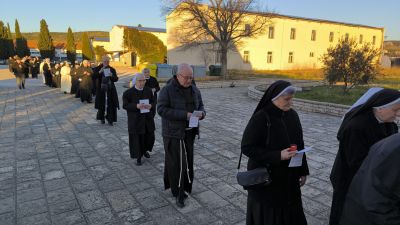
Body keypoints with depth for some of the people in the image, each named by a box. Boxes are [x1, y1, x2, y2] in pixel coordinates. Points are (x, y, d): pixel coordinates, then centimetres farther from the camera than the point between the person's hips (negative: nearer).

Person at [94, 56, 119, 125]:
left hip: (110, 89, 1)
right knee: (101, 104, 7)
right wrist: (99, 72, -25)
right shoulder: (98, 68, 3)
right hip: (101, 89, 0)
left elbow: (116, 79, 2)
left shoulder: (112, 69, 6)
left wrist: (112, 76, -18)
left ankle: (110, 119, 5)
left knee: (111, 105, -4)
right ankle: (102, 118, 25)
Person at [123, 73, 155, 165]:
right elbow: (125, 105, -9)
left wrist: (151, 105, -15)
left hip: (148, 119, 3)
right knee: (137, 138, 1)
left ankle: (145, 150, 40)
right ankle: (138, 157, 19)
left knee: (150, 137, 9)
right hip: (135, 120, -3)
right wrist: (136, 106, -24)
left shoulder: (148, 91, 4)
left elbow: (154, 102, 9)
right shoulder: (128, 92, -6)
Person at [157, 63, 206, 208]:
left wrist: (201, 113, -10)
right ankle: (179, 193, 10)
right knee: (177, 162, -5)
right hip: (173, 133, -6)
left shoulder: (194, 90, 8)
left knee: (187, 160, 11)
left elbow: (201, 106, 16)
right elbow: (161, 109, -18)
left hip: (189, 132, 6)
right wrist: (184, 115, -25)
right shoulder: (167, 90, -10)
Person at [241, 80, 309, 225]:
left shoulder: (292, 115, 0)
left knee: (291, 212, 17)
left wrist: (303, 170, 10)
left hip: (289, 177, 6)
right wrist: (277, 156, -25)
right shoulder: (261, 118, -19)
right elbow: (247, 147, -19)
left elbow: (299, 144, 8)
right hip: (265, 178, -5)